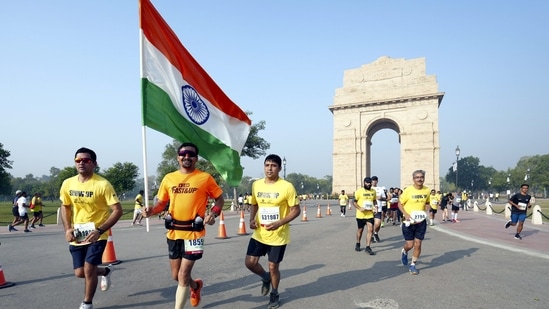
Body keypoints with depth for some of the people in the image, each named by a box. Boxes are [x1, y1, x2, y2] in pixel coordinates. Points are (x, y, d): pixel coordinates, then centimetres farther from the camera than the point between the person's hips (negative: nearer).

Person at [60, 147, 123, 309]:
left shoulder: (103, 184, -18)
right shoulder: (67, 184, -2)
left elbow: (117, 210, -18)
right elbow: (65, 206, 15)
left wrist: (99, 231, -25)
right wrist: (68, 228, 1)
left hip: (96, 235, -5)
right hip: (77, 236, 5)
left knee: (88, 268, -9)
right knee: (79, 272, 8)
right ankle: (106, 271, 40)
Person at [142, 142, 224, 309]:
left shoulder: (205, 178, -6)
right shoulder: (169, 178, 4)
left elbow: (219, 198, 2)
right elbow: (161, 203, 11)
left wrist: (214, 213, -17)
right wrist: (152, 210, -11)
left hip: (194, 233, -4)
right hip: (173, 232, 5)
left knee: (183, 275, -3)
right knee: (176, 275, 17)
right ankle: (195, 285, 49)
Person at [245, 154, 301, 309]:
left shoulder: (287, 187, -15)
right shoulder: (256, 185, 0)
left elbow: (296, 210, -11)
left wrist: (279, 223, -23)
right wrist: (251, 219, -5)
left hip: (278, 236, -4)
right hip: (259, 234, 4)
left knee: (273, 267, 7)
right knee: (250, 262, 0)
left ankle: (274, 295, 34)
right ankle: (266, 278, 33)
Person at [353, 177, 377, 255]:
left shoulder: (373, 191, 6)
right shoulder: (359, 191, -7)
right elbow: (354, 201, -5)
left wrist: (375, 206, 1)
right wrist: (359, 208, -20)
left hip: (370, 214, 2)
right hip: (361, 214, -2)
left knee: (370, 229, -9)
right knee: (360, 230, 12)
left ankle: (368, 247, -4)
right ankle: (357, 244, 35)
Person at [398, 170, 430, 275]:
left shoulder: (427, 190, -1)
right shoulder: (408, 190, -13)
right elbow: (400, 204, -5)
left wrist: (427, 207, -7)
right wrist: (405, 214, -20)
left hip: (421, 222, 3)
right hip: (409, 221, -3)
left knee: (417, 244, 2)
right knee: (409, 244, 2)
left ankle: (413, 265, 20)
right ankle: (404, 252, 38)